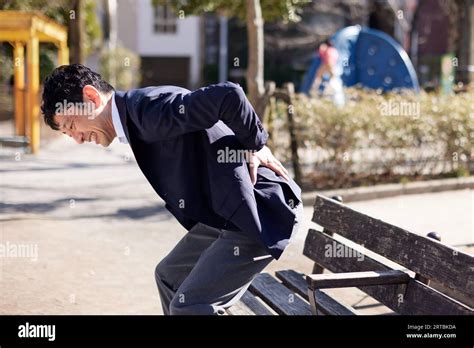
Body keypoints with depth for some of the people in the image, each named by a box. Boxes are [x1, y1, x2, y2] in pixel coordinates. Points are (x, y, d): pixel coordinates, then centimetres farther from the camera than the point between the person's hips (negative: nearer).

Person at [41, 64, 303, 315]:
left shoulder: (146, 109, -20)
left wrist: (255, 146, -16)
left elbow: (228, 96, -30)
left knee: (189, 307, -14)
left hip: (258, 213, -11)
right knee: (170, 276, 23)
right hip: (225, 212, 11)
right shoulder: (134, 118, 12)